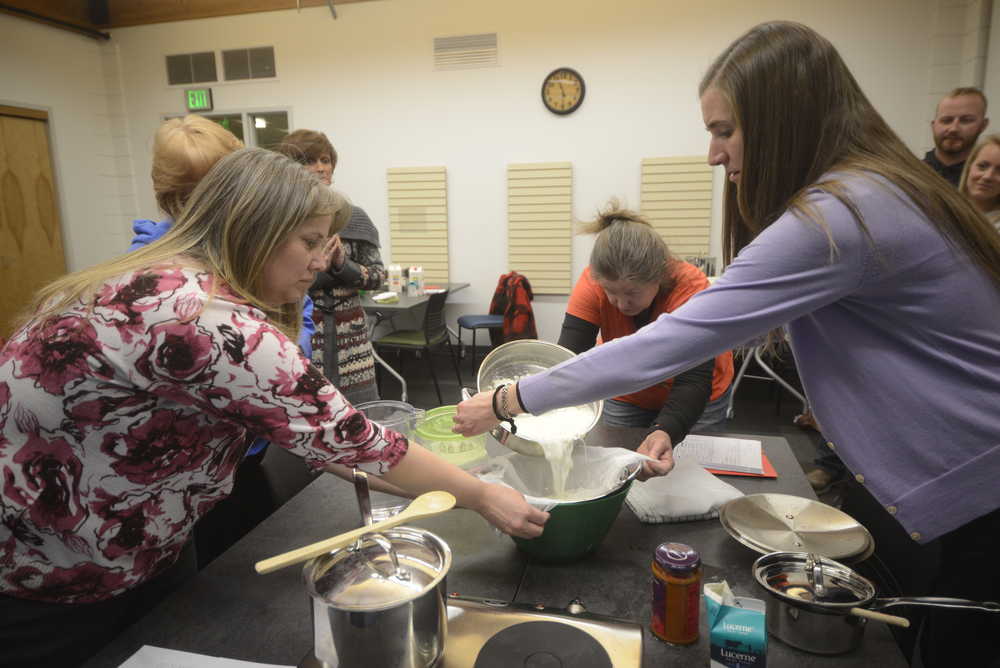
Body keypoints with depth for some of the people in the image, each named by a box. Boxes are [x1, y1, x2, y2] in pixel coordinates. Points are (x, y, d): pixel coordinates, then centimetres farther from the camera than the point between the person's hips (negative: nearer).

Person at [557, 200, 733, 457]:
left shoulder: (691, 288, -34)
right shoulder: (593, 283, -28)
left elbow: (693, 381, -39)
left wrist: (665, 433, -58)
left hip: (698, 401, -1)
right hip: (626, 397, 2)